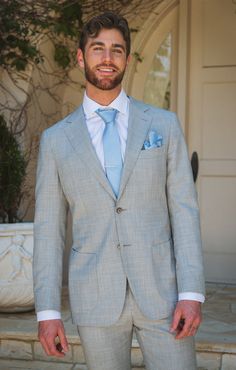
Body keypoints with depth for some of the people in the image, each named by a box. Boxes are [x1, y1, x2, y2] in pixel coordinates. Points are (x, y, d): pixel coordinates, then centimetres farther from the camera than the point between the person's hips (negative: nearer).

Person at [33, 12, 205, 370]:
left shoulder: (163, 124, 3)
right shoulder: (56, 139, 4)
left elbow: (184, 209, -2)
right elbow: (49, 228, 3)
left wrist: (192, 293, -11)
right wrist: (47, 311, -3)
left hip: (160, 290, 0)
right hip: (96, 297, 1)